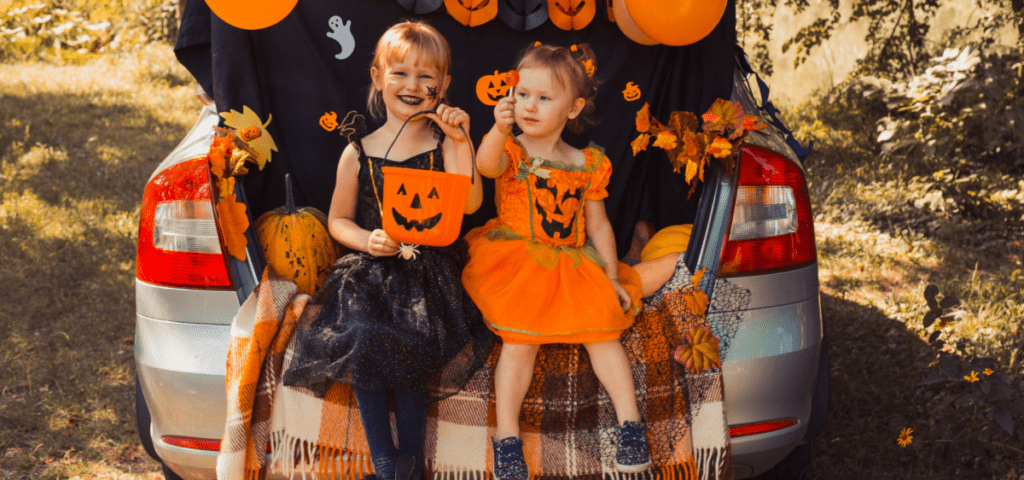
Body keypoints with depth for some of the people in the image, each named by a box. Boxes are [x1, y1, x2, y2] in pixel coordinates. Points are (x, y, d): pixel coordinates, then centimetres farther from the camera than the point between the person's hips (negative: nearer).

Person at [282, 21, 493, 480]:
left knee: (406, 344, -25)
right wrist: (367, 240, -9)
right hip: (371, 271, 1)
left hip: (429, 272, -1)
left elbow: (469, 204, -12)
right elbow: (338, 219, 11)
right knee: (363, 338, -25)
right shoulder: (358, 153, 6)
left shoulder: (445, 145, 3)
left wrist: (462, 142, -18)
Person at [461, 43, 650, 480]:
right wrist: (500, 131, -46)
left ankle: (630, 422, 0)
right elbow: (487, 165, -26)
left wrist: (612, 278, 10)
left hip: (574, 267, 3)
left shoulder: (588, 165, 9)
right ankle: (506, 436, -13)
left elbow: (598, 224, 14)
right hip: (517, 263, -3)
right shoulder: (510, 152, 0)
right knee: (520, 340, -18)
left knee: (602, 332, -9)